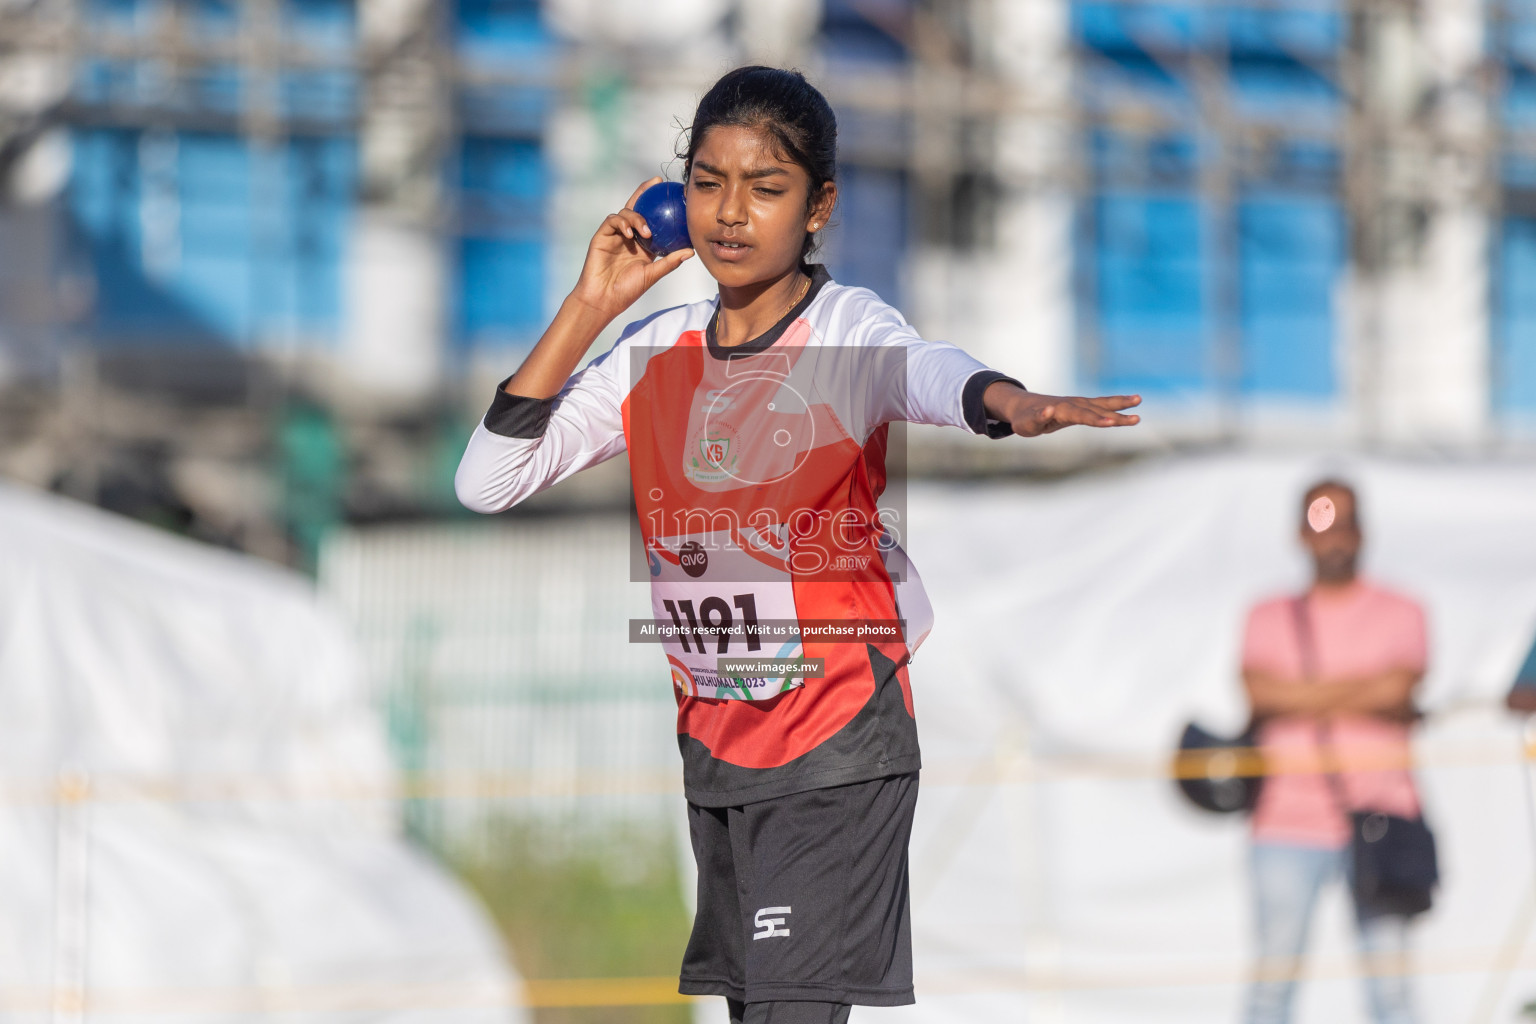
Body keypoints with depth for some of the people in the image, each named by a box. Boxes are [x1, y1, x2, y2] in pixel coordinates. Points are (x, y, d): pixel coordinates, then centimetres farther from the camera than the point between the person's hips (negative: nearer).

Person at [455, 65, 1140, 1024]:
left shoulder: (848, 331, -10)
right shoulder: (657, 354, 6)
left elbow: (926, 370, -36)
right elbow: (487, 482, 1)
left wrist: (1009, 402, -60)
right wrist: (587, 310, -5)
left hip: (839, 748, -6)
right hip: (712, 746, 6)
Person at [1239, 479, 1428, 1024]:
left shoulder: (1399, 613, 10)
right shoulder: (1270, 617, 13)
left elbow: (1401, 692, -7)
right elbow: (1259, 690, -6)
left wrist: (1303, 699, -6)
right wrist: (1365, 688, -7)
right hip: (1290, 823, 1)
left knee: (1389, 979, -5)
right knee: (1274, 974, -5)